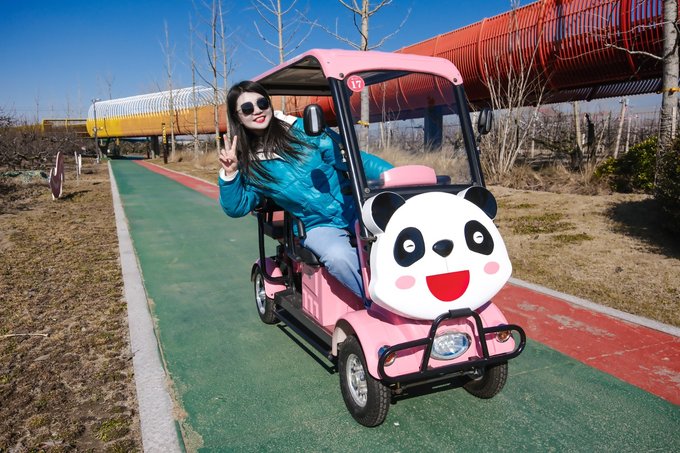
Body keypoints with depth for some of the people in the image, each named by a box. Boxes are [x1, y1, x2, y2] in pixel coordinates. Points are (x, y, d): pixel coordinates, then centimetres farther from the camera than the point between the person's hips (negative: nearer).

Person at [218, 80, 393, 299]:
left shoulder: (304, 129, 0)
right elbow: (237, 208, 4)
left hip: (354, 207, 1)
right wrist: (229, 174, -13)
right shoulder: (249, 164, 5)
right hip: (317, 227, 0)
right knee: (338, 256, -34)